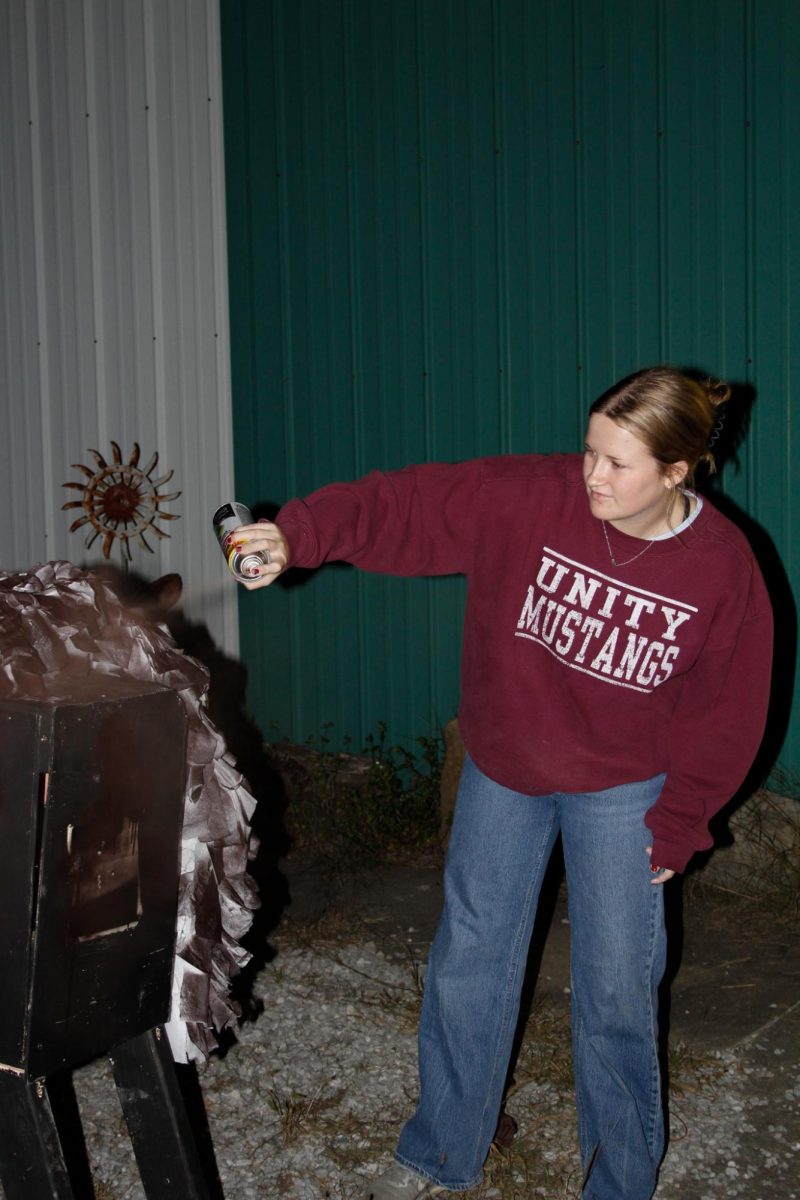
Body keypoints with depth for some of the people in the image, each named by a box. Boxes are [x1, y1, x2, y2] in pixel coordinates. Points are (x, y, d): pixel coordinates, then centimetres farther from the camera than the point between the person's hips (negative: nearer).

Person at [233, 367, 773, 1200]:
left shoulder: (723, 569, -16)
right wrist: (299, 535, -37)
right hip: (502, 770, 2)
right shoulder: (530, 497, -18)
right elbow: (405, 505, -22)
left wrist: (675, 830, -5)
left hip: (620, 792, -1)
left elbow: (725, 715, -7)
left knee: (615, 992, 4)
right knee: (467, 964, 11)